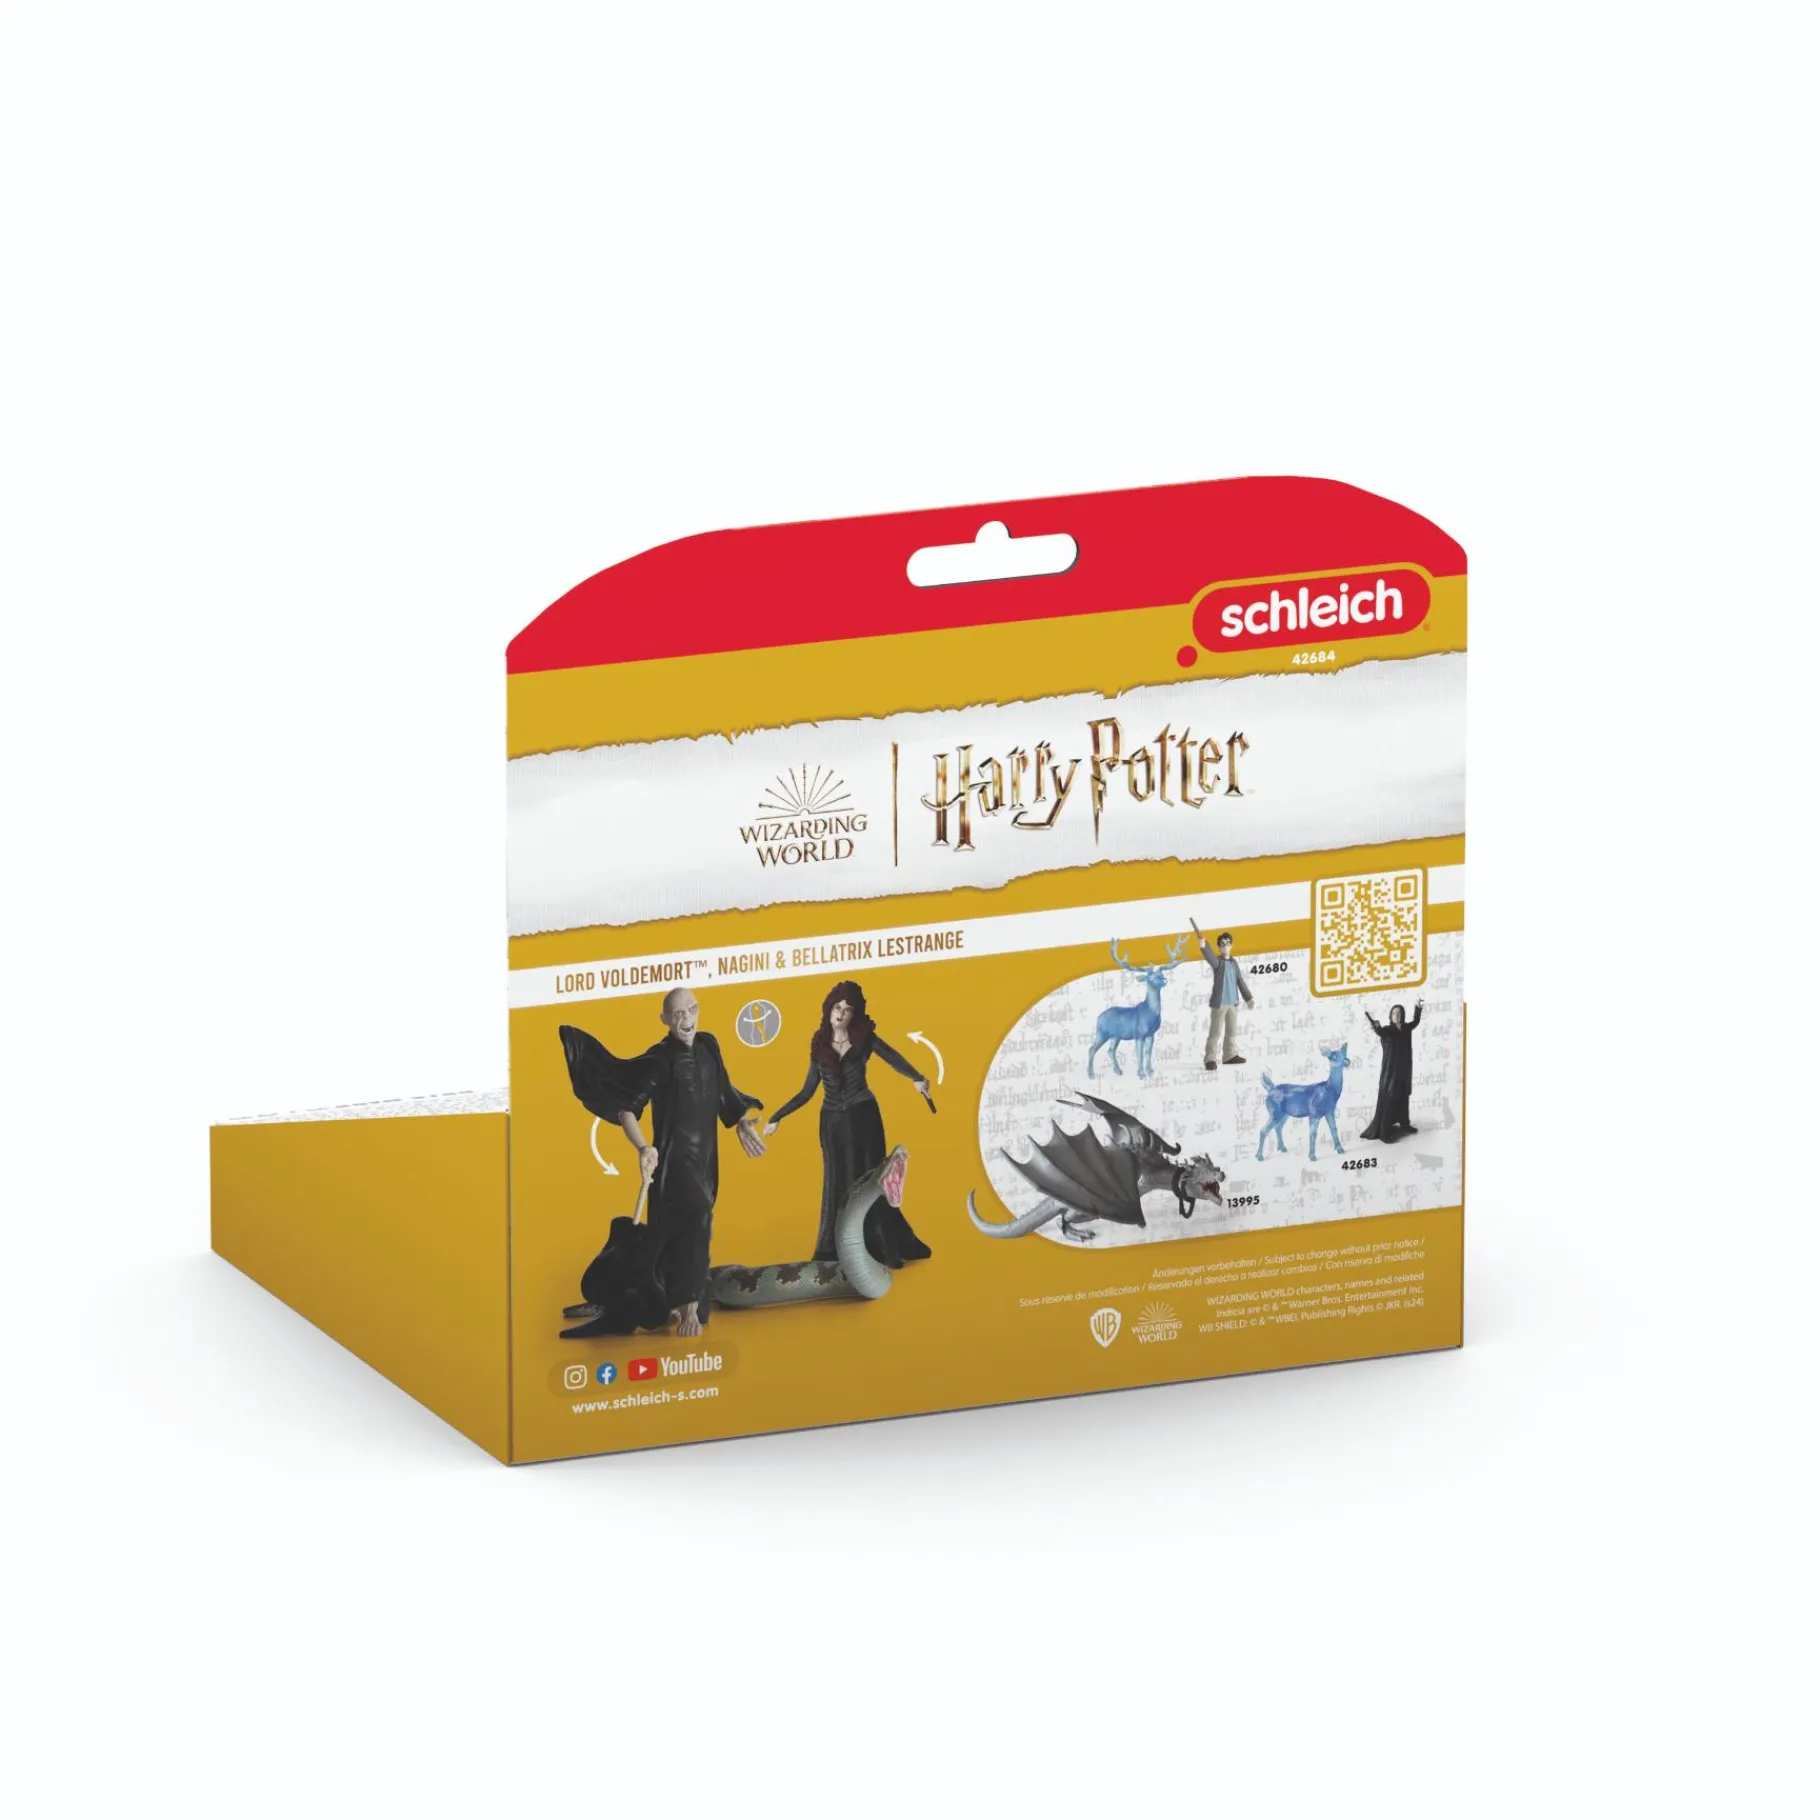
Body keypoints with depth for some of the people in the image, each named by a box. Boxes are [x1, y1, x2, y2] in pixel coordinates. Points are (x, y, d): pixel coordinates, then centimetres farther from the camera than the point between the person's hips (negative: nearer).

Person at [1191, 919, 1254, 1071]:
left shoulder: (1234, 963, 13)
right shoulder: (1218, 961, -5)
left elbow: (1240, 982, 18)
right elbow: (1210, 957, -29)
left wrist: (1248, 998, 18)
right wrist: (1203, 946, -50)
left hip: (1233, 1002, 6)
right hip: (1219, 1002, -6)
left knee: (1232, 1030, 12)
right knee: (1215, 1031, -8)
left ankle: (1230, 1056, 21)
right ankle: (1210, 1059, -8)